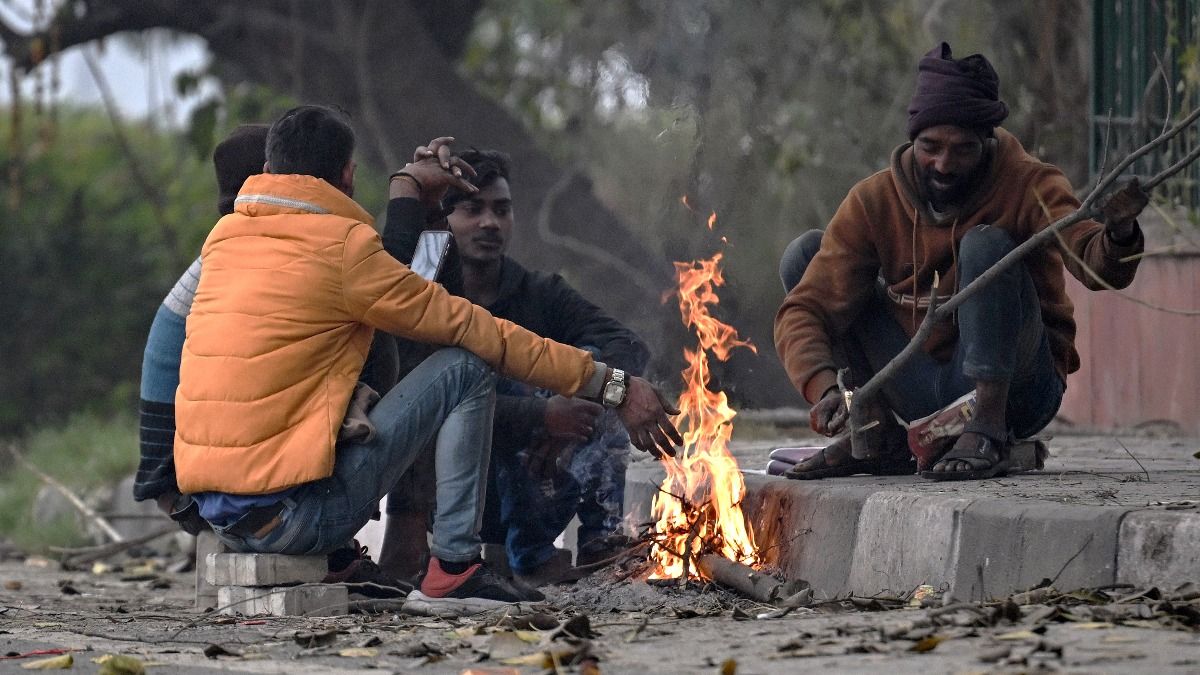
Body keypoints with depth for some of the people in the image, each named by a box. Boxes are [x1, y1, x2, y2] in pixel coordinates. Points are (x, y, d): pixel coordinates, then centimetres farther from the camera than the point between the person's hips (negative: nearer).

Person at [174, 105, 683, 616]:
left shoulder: (224, 237, 12)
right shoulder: (340, 248, -9)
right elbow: (476, 330, -5)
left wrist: (408, 185, 40)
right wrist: (612, 386, 0)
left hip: (213, 516, 8)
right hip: (293, 513, -8)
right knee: (466, 368, -1)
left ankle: (339, 563, 26)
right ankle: (452, 567, -3)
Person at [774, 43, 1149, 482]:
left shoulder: (1029, 186, -12)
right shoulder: (873, 202, -5)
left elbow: (1092, 262, -31)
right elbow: (803, 312, -12)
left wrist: (1117, 236, -56)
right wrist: (825, 387, -33)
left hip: (1010, 390, -4)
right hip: (923, 392, 4)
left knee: (986, 245, -26)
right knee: (805, 255, -4)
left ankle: (988, 434, -31)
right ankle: (878, 437, -7)